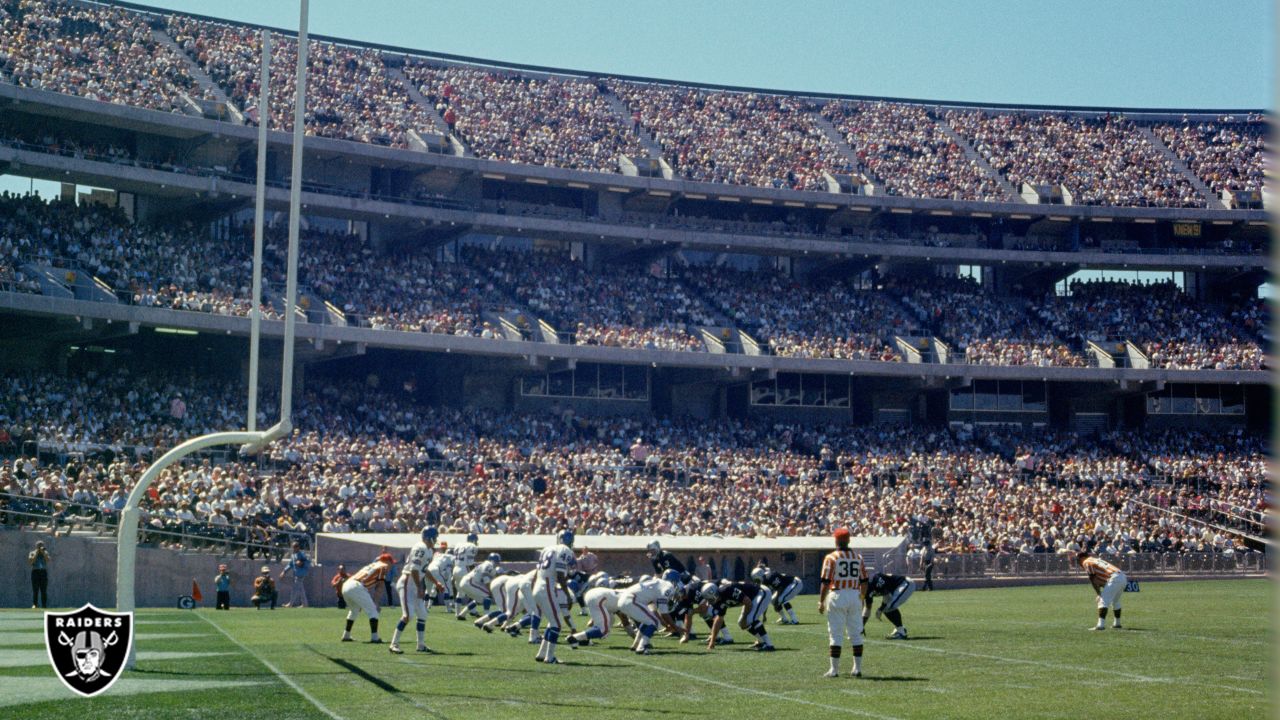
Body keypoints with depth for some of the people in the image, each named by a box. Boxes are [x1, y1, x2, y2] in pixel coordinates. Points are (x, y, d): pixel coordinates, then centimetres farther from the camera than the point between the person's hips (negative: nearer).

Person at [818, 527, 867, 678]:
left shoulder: (831, 558, -7)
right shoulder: (858, 557, 7)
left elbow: (825, 582, -10)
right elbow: (864, 581, 9)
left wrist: (821, 602, -3)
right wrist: (861, 598, 22)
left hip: (837, 596, -4)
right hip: (855, 596, 4)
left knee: (836, 634, 0)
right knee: (856, 634, 10)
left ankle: (834, 669, 0)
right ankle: (857, 669, 11)